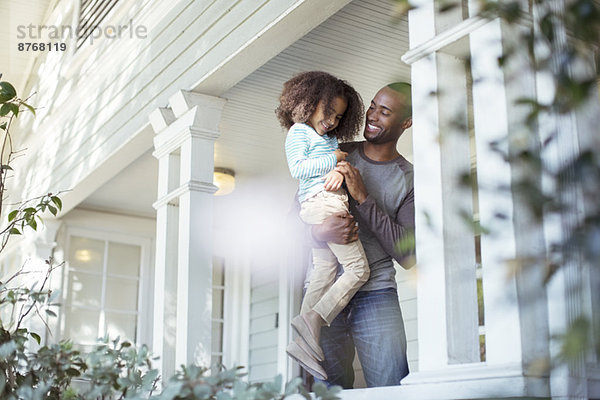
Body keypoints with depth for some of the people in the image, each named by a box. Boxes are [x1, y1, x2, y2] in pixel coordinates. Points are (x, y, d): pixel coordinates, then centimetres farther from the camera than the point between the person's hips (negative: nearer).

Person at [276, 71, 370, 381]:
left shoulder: (330, 138, 29)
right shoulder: (299, 131, 4)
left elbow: (345, 161, 15)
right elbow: (297, 168, -9)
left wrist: (340, 169, -8)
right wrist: (332, 159, -4)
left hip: (318, 207, 9)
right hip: (323, 201, -9)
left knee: (324, 275, 4)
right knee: (358, 269, -12)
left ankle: (303, 343, 1)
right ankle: (313, 318, -18)